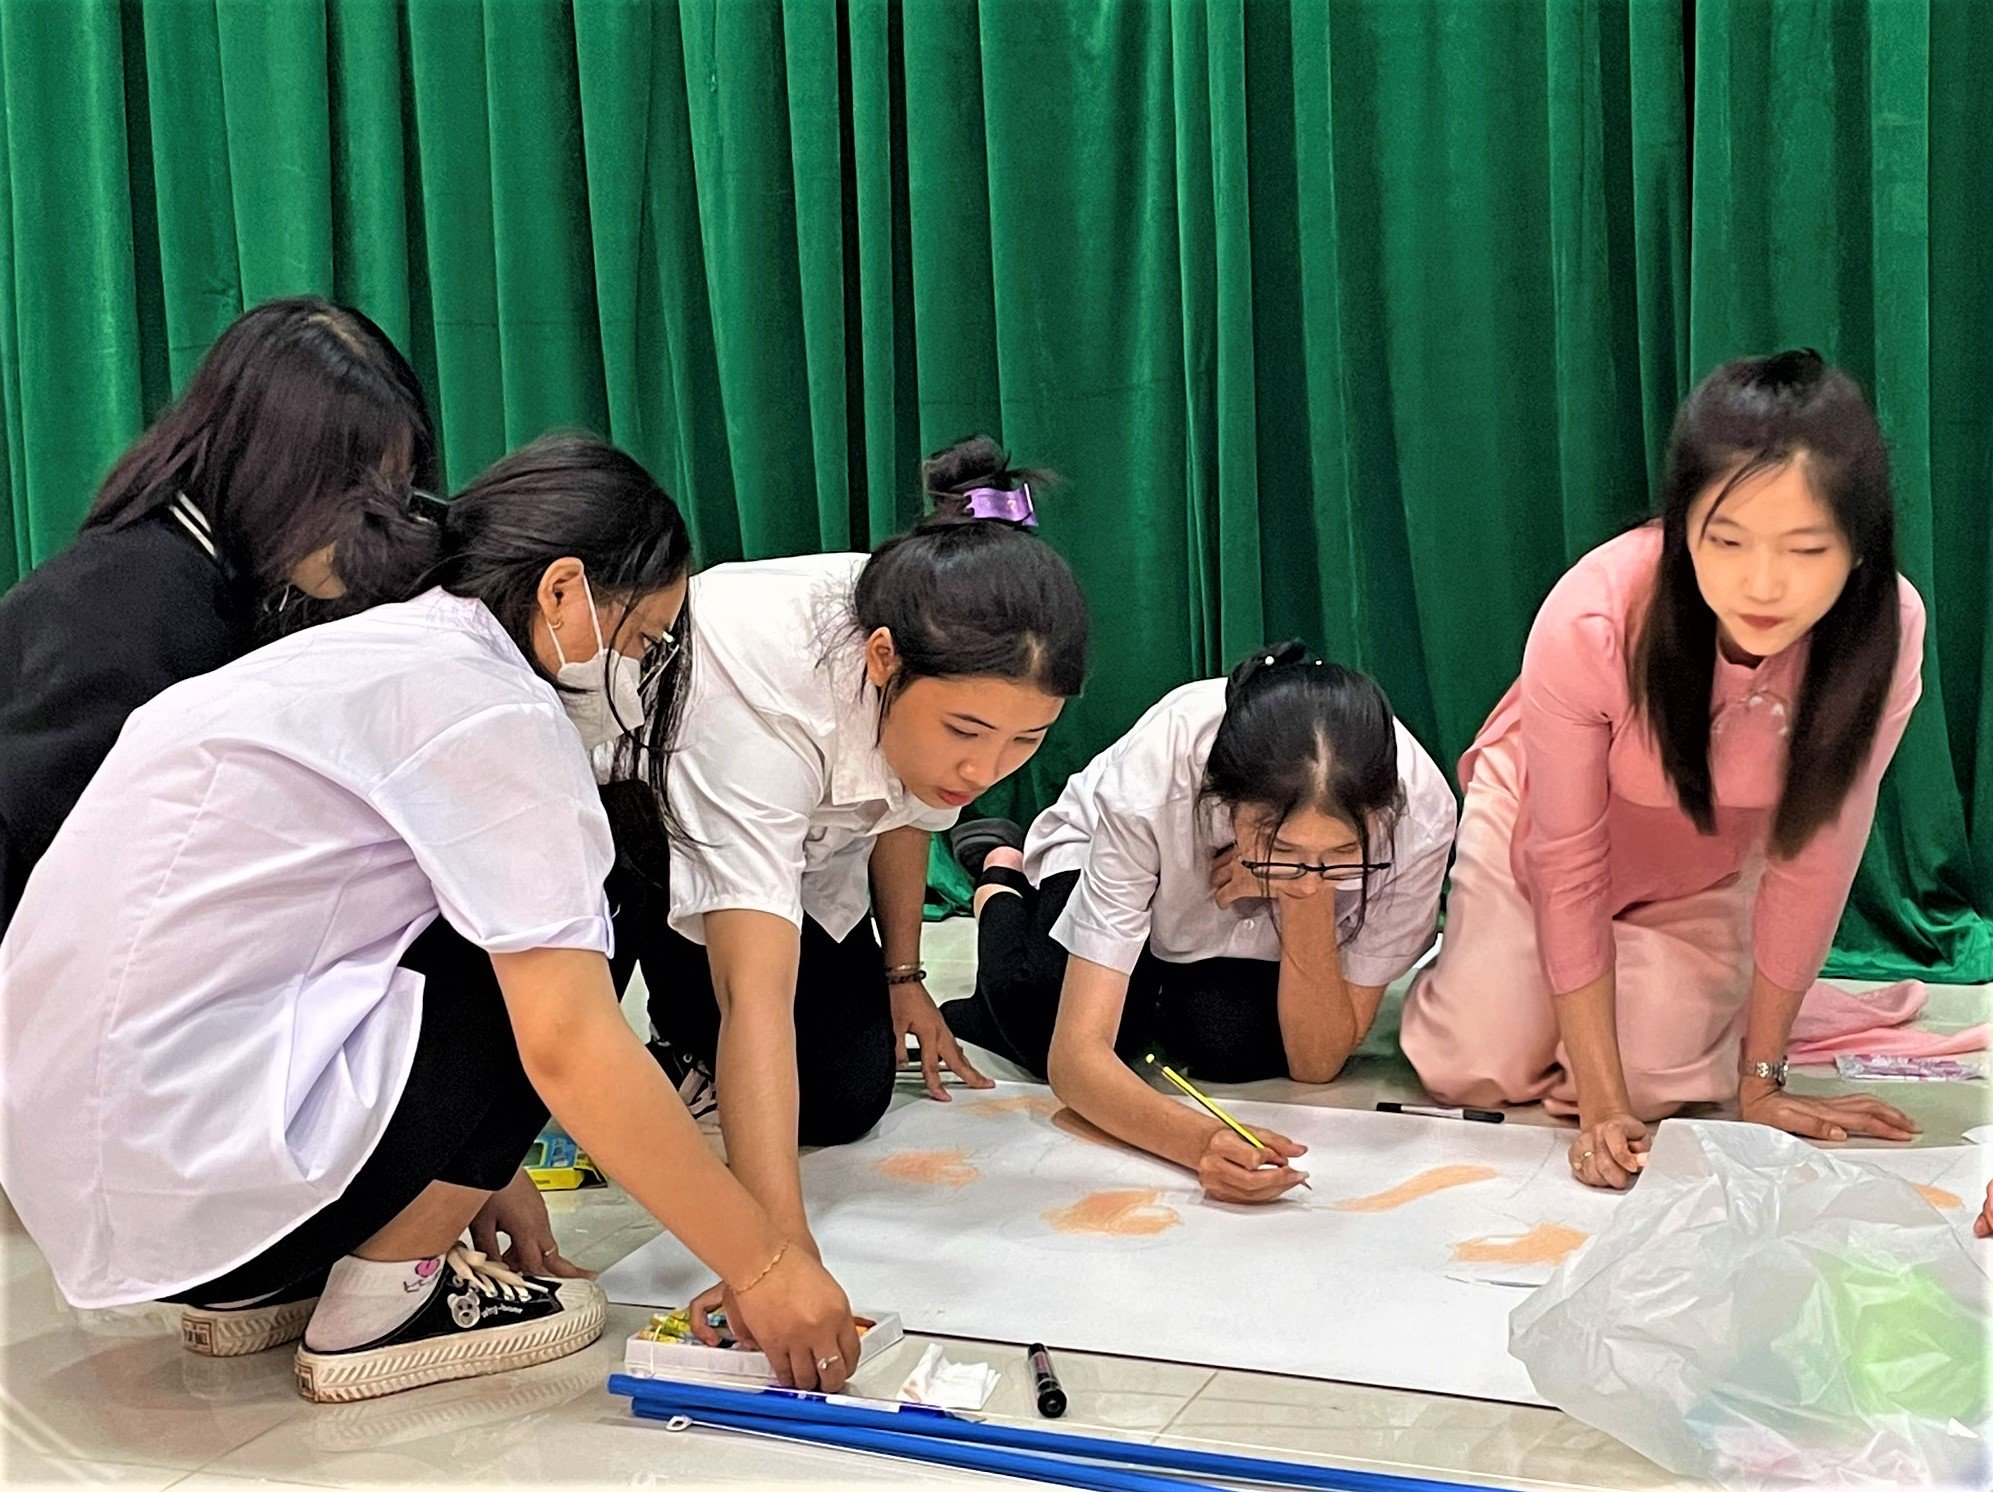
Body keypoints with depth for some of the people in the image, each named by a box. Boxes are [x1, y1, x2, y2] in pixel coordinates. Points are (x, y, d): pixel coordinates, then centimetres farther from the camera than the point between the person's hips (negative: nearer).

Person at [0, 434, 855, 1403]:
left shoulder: (370, 650, 16)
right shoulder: (487, 704, -13)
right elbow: (569, 1048, -19)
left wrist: (484, 1183, 23)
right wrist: (763, 1267, -12)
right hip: (192, 1189, -10)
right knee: (546, 985, -6)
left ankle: (255, 1289, 15)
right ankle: (380, 1308, 2)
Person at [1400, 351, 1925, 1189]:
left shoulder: (1884, 629, -32)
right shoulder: (1589, 621, -37)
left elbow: (1813, 855, -19)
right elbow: (1567, 863, -27)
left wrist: (1760, 1080, -11)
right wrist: (1601, 1104, -25)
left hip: (1711, 858, 2)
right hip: (1539, 819, -1)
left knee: (1654, 1080, -15)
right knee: (1476, 1072, -11)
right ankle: (1483, 955, 23)